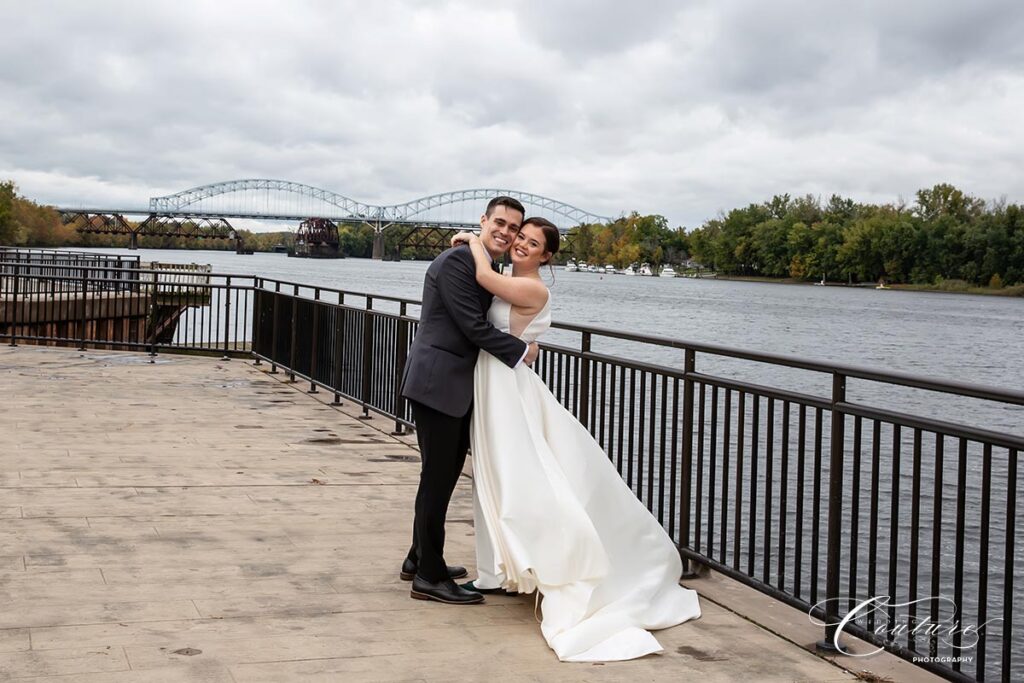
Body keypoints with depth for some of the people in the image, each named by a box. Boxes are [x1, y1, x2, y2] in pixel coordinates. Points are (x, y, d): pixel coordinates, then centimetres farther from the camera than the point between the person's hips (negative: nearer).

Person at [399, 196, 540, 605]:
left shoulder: (487, 268, 16)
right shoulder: (456, 261, -14)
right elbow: (473, 326, -18)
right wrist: (521, 352, -8)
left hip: (456, 385, 10)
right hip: (437, 382, -10)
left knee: (444, 474, 17)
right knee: (438, 476, -4)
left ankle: (419, 560, 30)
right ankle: (429, 577, 4)